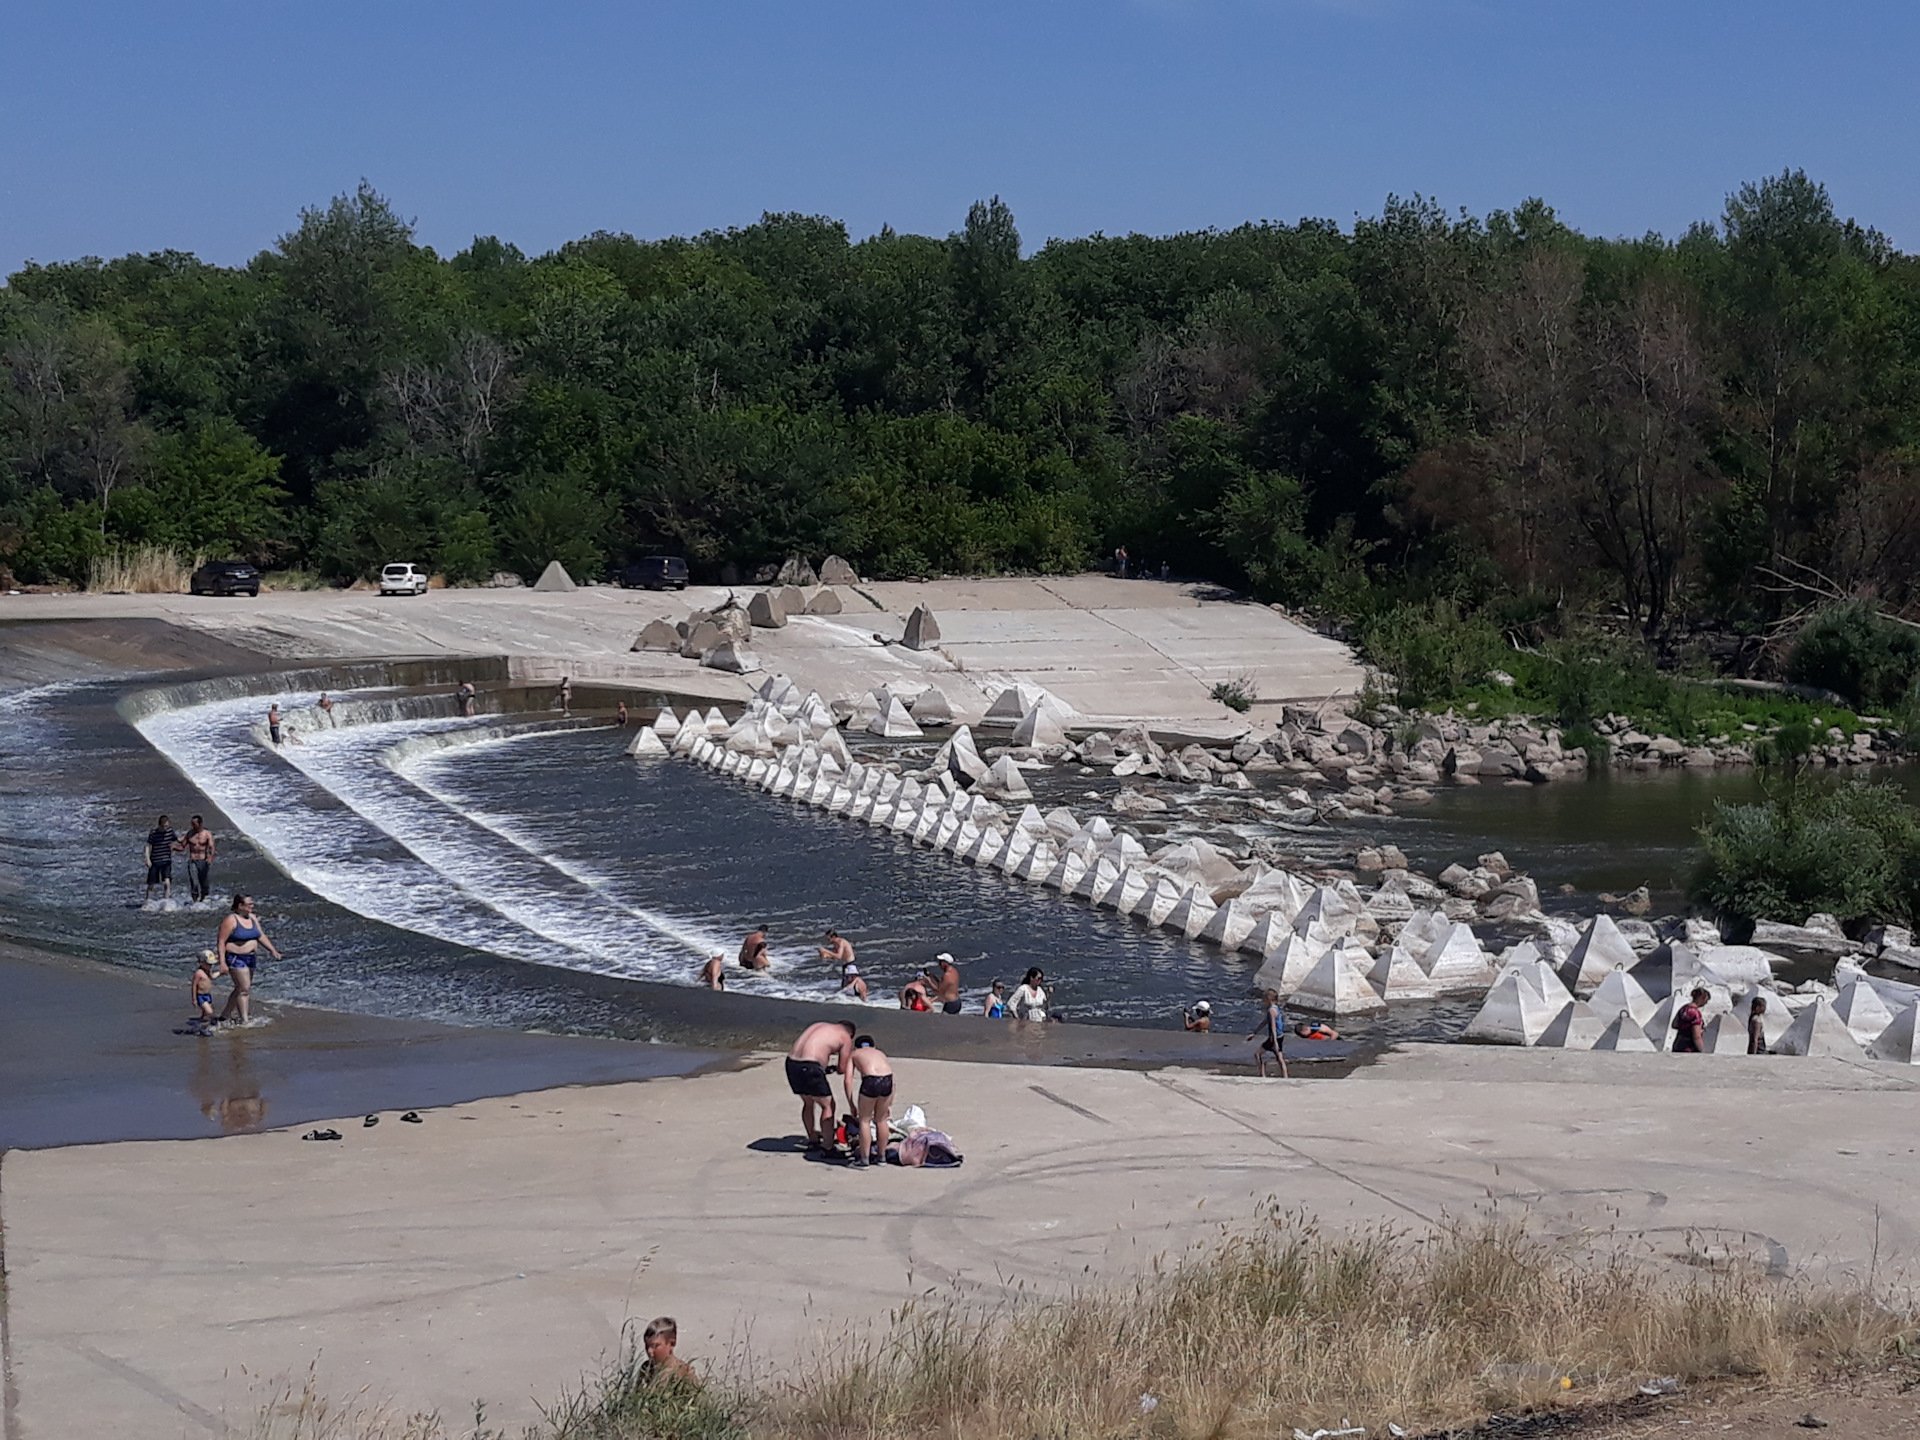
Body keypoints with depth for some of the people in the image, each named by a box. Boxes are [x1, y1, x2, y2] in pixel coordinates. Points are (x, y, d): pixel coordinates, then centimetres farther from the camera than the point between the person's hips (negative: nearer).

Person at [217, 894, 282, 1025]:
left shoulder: (252, 918, 8)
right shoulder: (231, 920, -15)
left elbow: (261, 936, 13)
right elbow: (221, 941, -14)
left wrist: (273, 950, 4)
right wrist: (222, 962, -20)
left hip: (250, 958, 8)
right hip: (236, 958, -8)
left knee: (240, 989, 14)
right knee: (245, 988, -11)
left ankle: (225, 1015, 26)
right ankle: (244, 1020, -7)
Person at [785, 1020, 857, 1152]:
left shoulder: (819, 1025, 27)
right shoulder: (845, 1037, 8)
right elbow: (842, 1069, 9)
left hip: (791, 1062, 7)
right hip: (809, 1066, -7)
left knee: (808, 1103, 26)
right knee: (828, 1105, 6)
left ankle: (812, 1140, 36)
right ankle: (827, 1146, 2)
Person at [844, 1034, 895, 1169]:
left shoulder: (854, 1054, 26)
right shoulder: (880, 1053, 35)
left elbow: (848, 1080, 14)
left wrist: (851, 1105, 19)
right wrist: (889, 1105, 36)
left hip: (871, 1081, -4)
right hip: (887, 1080, 4)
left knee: (864, 1120, 13)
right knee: (881, 1120, 23)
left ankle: (864, 1160, 15)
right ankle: (882, 1156, 33)